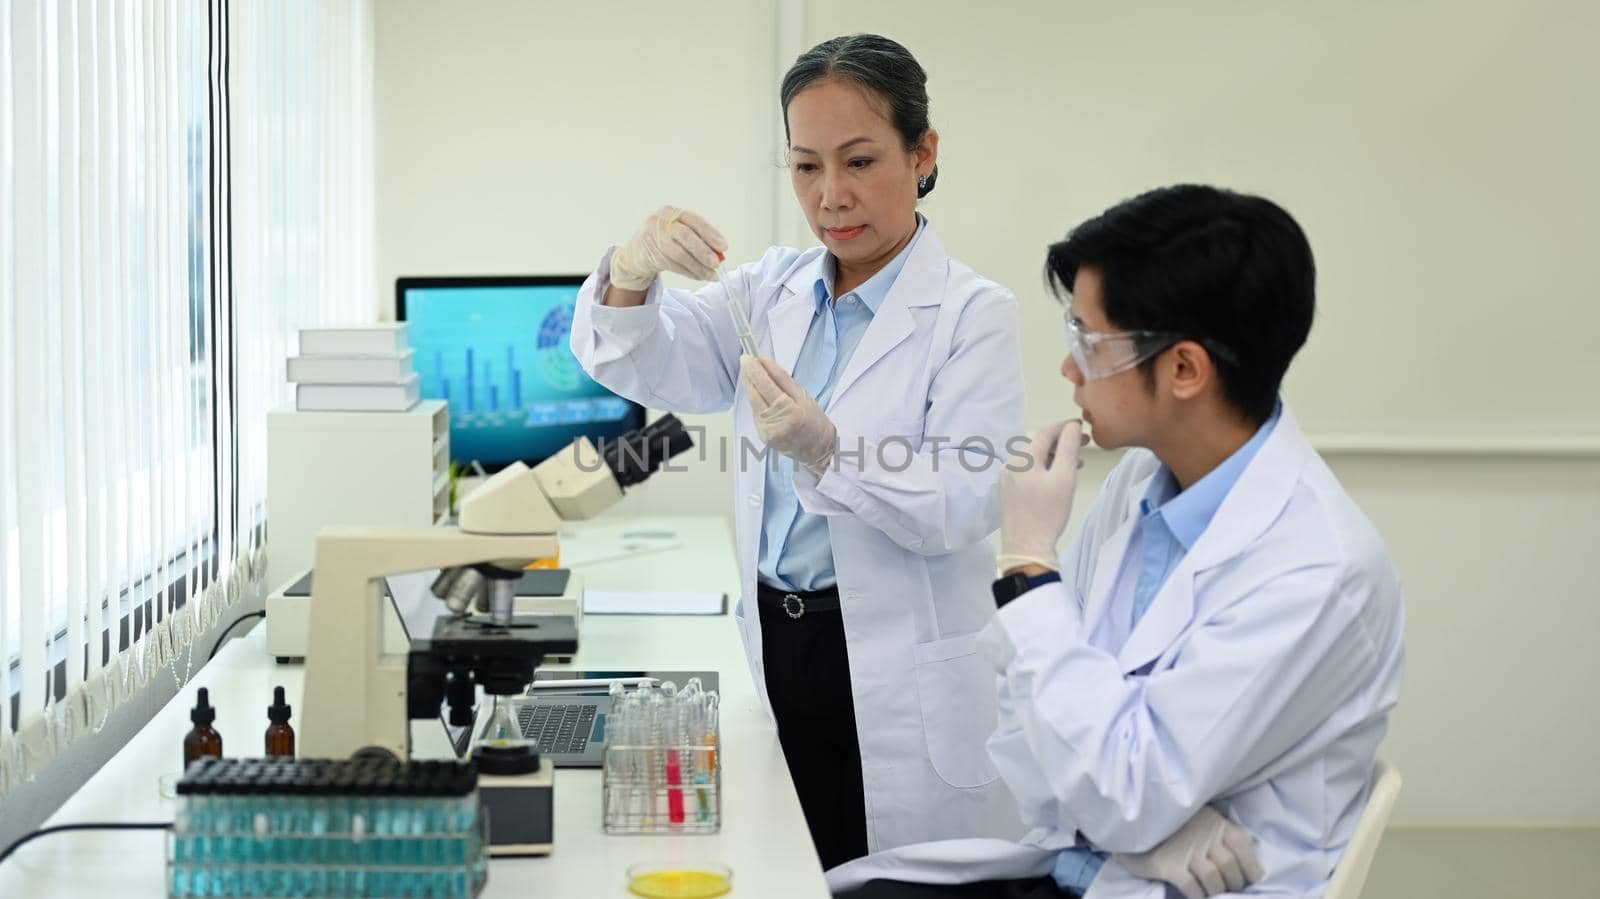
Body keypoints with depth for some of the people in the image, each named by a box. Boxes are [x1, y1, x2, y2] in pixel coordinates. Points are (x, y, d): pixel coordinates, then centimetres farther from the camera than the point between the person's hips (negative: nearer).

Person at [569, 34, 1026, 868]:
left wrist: (828, 451, -33)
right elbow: (635, 363, -4)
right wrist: (633, 271, -25)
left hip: (907, 688, -5)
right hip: (775, 648, 5)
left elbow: (964, 506, -17)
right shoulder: (774, 291, 8)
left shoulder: (972, 313, -8)